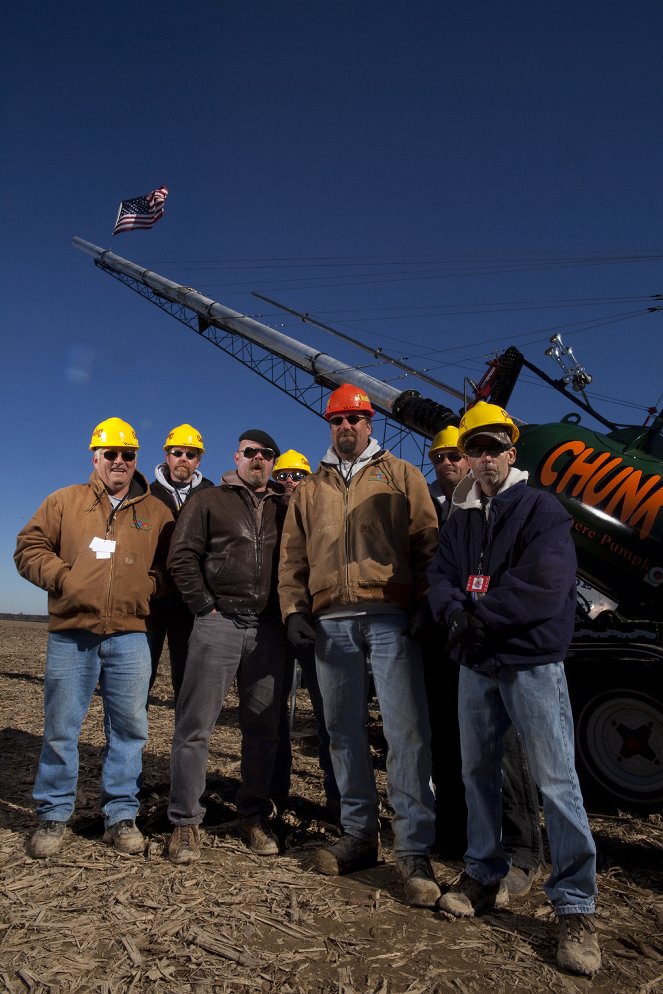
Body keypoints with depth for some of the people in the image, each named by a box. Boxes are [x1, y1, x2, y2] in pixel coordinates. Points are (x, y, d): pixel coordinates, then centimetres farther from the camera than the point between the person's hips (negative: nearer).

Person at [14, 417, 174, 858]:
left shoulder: (157, 512, 10)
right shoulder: (66, 501, 9)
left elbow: (173, 566, 11)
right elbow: (29, 548, 6)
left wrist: (148, 585, -7)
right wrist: (64, 577, -8)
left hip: (130, 636, 1)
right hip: (71, 634, 0)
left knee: (130, 727, 6)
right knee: (60, 728, 8)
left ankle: (121, 815, 20)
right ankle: (54, 816, 24)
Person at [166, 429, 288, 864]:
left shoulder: (285, 507, 13)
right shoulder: (209, 501, 6)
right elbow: (182, 556, 0)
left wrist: (287, 609, 3)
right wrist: (206, 606, -6)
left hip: (269, 629, 3)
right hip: (218, 624, -2)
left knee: (263, 729, 9)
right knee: (196, 725, 1)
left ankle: (255, 816, 24)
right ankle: (186, 821, 13)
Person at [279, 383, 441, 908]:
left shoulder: (400, 475, 10)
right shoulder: (309, 490, 20)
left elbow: (427, 541, 3)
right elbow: (292, 557, 17)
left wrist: (423, 602, -8)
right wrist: (293, 609, 4)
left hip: (390, 618, -4)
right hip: (331, 623, 4)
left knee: (407, 731, -6)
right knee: (345, 733, 10)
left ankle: (415, 852, 3)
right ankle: (359, 836, 24)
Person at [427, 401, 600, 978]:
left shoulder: (542, 510, -7)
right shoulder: (460, 519, 11)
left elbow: (544, 587, -19)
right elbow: (441, 578, 5)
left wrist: (475, 614, -15)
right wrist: (455, 609, -18)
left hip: (532, 663, -6)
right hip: (475, 666, 6)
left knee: (557, 782, -3)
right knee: (478, 773, 14)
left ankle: (576, 908, 11)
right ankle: (483, 877, 30)